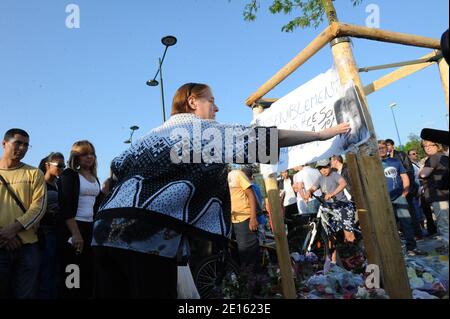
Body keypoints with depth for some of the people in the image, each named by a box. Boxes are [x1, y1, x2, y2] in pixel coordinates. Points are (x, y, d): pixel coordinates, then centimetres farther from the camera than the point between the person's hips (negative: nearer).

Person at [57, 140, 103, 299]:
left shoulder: (94, 178, 15)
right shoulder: (69, 174, -5)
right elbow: (66, 207, -15)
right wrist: (75, 233, -22)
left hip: (90, 228, 7)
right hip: (72, 228, -7)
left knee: (88, 273, 8)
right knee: (72, 276, -2)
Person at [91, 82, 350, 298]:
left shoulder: (159, 132, 27)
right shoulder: (202, 130, 3)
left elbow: (119, 165, 27)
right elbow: (260, 138, -2)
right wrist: (321, 134, 4)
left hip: (109, 228, 9)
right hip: (149, 232, -8)